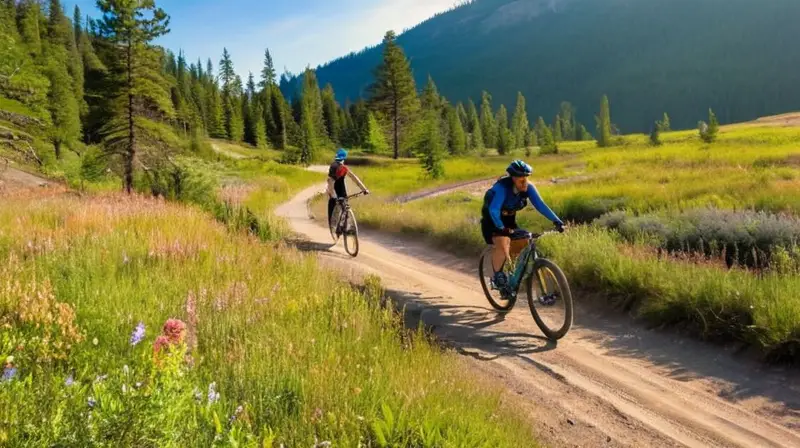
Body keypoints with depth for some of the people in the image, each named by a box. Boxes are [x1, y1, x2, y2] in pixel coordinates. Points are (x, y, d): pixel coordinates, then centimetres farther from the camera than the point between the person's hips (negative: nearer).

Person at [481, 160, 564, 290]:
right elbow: (493, 210, -43)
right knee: (502, 244, -27)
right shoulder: (502, 187, -33)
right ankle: (498, 275, -9)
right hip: (492, 219, -6)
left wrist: (556, 221, -31)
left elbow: (540, 205, -20)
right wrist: (501, 228, -56)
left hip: (509, 218, 6)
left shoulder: (528, 188, -17)